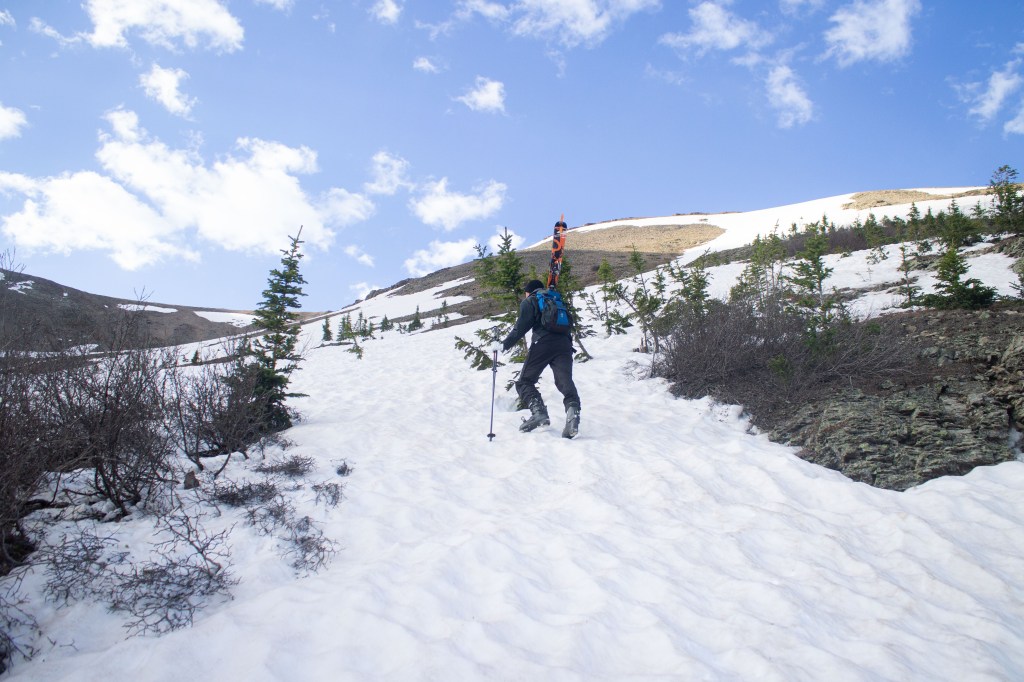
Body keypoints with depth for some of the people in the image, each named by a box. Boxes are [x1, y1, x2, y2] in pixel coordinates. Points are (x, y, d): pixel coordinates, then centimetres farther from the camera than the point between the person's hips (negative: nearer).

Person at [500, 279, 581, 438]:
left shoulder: (529, 302, 14)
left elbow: (521, 327, 3)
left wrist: (504, 345, 6)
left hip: (543, 344, -4)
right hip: (564, 344, 5)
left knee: (524, 381, 4)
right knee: (565, 381, -9)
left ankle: (538, 411, -20)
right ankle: (573, 410, -38)